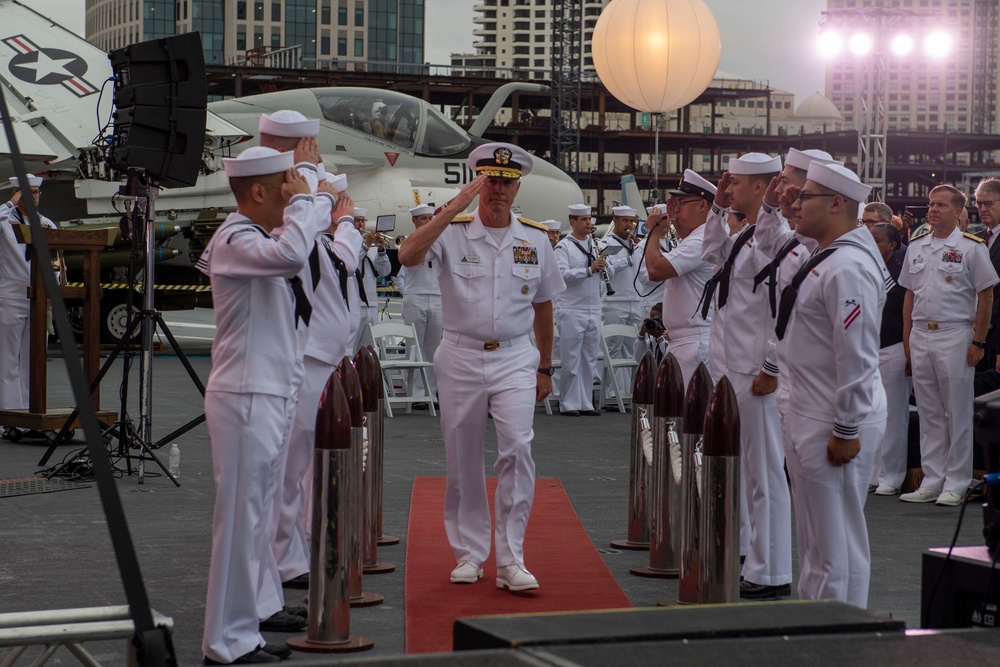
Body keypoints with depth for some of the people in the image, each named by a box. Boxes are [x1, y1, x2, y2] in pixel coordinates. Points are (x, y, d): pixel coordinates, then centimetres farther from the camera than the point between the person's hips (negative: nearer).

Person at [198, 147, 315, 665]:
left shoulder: (258, 238, 17)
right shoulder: (235, 239, -16)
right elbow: (291, 253, -35)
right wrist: (302, 200, -20)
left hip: (267, 394, 10)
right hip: (244, 397, -10)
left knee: (259, 512, 18)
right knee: (240, 516, -7)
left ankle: (254, 610, 30)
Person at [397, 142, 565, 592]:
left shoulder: (535, 240, 6)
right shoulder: (452, 232, -2)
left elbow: (543, 306, 15)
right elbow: (408, 256, -23)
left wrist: (545, 367, 17)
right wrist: (452, 209, -24)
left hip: (515, 359, 0)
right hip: (461, 357, 0)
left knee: (517, 448, -15)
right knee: (462, 460, 7)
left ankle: (511, 559, -10)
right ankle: (469, 553, 22)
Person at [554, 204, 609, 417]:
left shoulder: (595, 244, 14)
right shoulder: (563, 247, -4)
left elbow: (609, 272, 13)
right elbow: (562, 274, -17)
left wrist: (603, 264, -8)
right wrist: (589, 270, -24)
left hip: (593, 309, 6)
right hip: (571, 309, -6)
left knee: (590, 359, 8)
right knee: (571, 360, -3)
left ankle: (586, 404, 14)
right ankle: (568, 405, 3)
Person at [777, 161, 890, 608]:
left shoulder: (848, 267, -20)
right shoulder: (823, 257, 11)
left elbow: (857, 356, -23)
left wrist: (846, 431, -21)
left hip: (836, 422, -10)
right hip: (809, 416, 10)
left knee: (836, 539, -3)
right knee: (815, 536, 18)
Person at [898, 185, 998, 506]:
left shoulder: (971, 248, -4)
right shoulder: (916, 247, 11)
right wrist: (907, 338, 11)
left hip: (955, 335, -5)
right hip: (920, 335, 5)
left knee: (957, 413, 0)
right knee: (929, 413, 10)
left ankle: (956, 484, 6)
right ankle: (932, 481, 16)